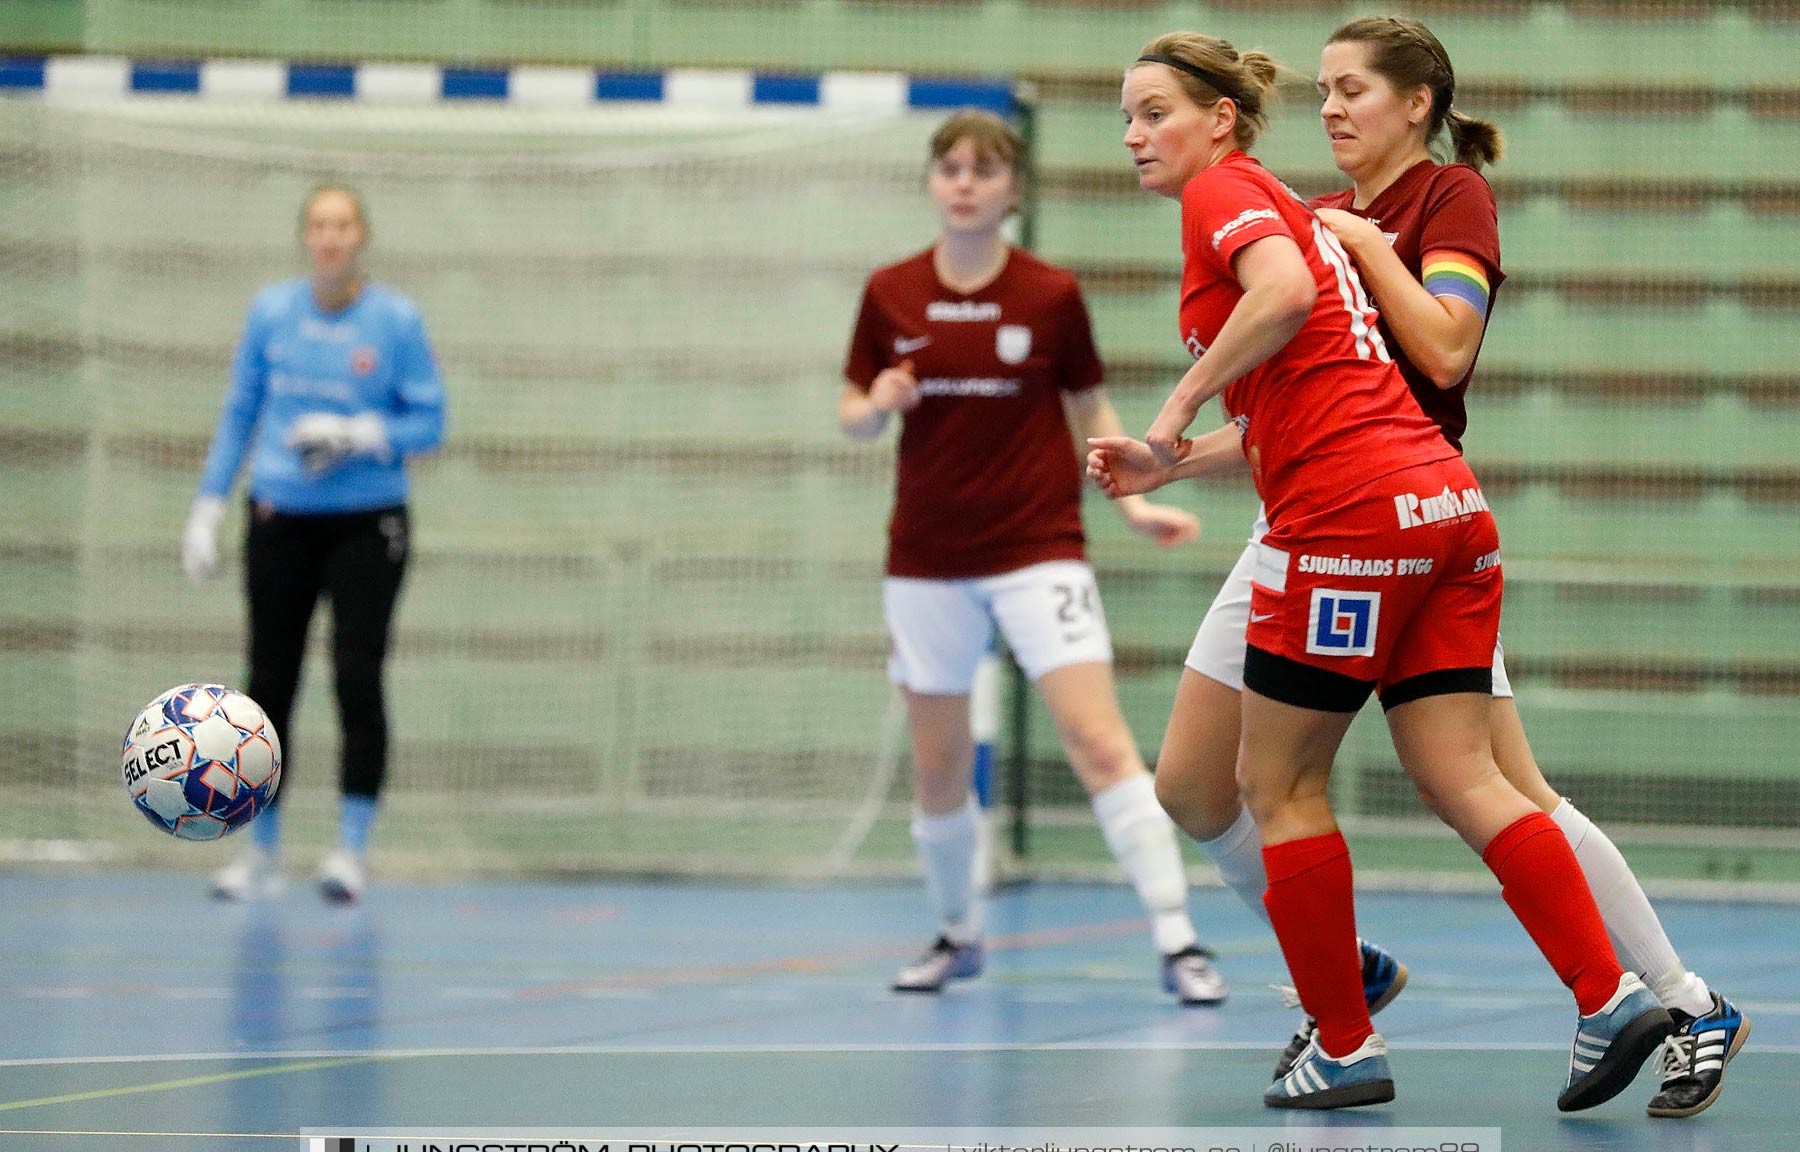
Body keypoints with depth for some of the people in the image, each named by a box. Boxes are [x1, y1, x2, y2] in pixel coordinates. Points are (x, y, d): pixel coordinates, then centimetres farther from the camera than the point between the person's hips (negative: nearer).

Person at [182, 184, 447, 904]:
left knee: (357, 677, -9)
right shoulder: (271, 312, 4)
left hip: (366, 524, -3)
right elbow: (238, 414, 10)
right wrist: (207, 510, 6)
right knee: (270, 684, 4)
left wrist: (354, 436, -18)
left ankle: (351, 851, -2)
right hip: (281, 521, 3)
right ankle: (260, 853, 14)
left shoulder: (396, 320, -4)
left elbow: (429, 421, -3)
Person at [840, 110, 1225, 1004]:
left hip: (1036, 551, -2)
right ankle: (958, 933, 31)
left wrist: (1134, 501, -5)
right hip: (927, 561, 2)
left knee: (1099, 741, -15)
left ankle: (1177, 942, -15)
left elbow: (1090, 410, 8)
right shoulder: (891, 295, 1)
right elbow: (853, 418, 9)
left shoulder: (1051, 296, -3)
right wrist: (877, 403, -14)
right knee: (938, 770, 7)